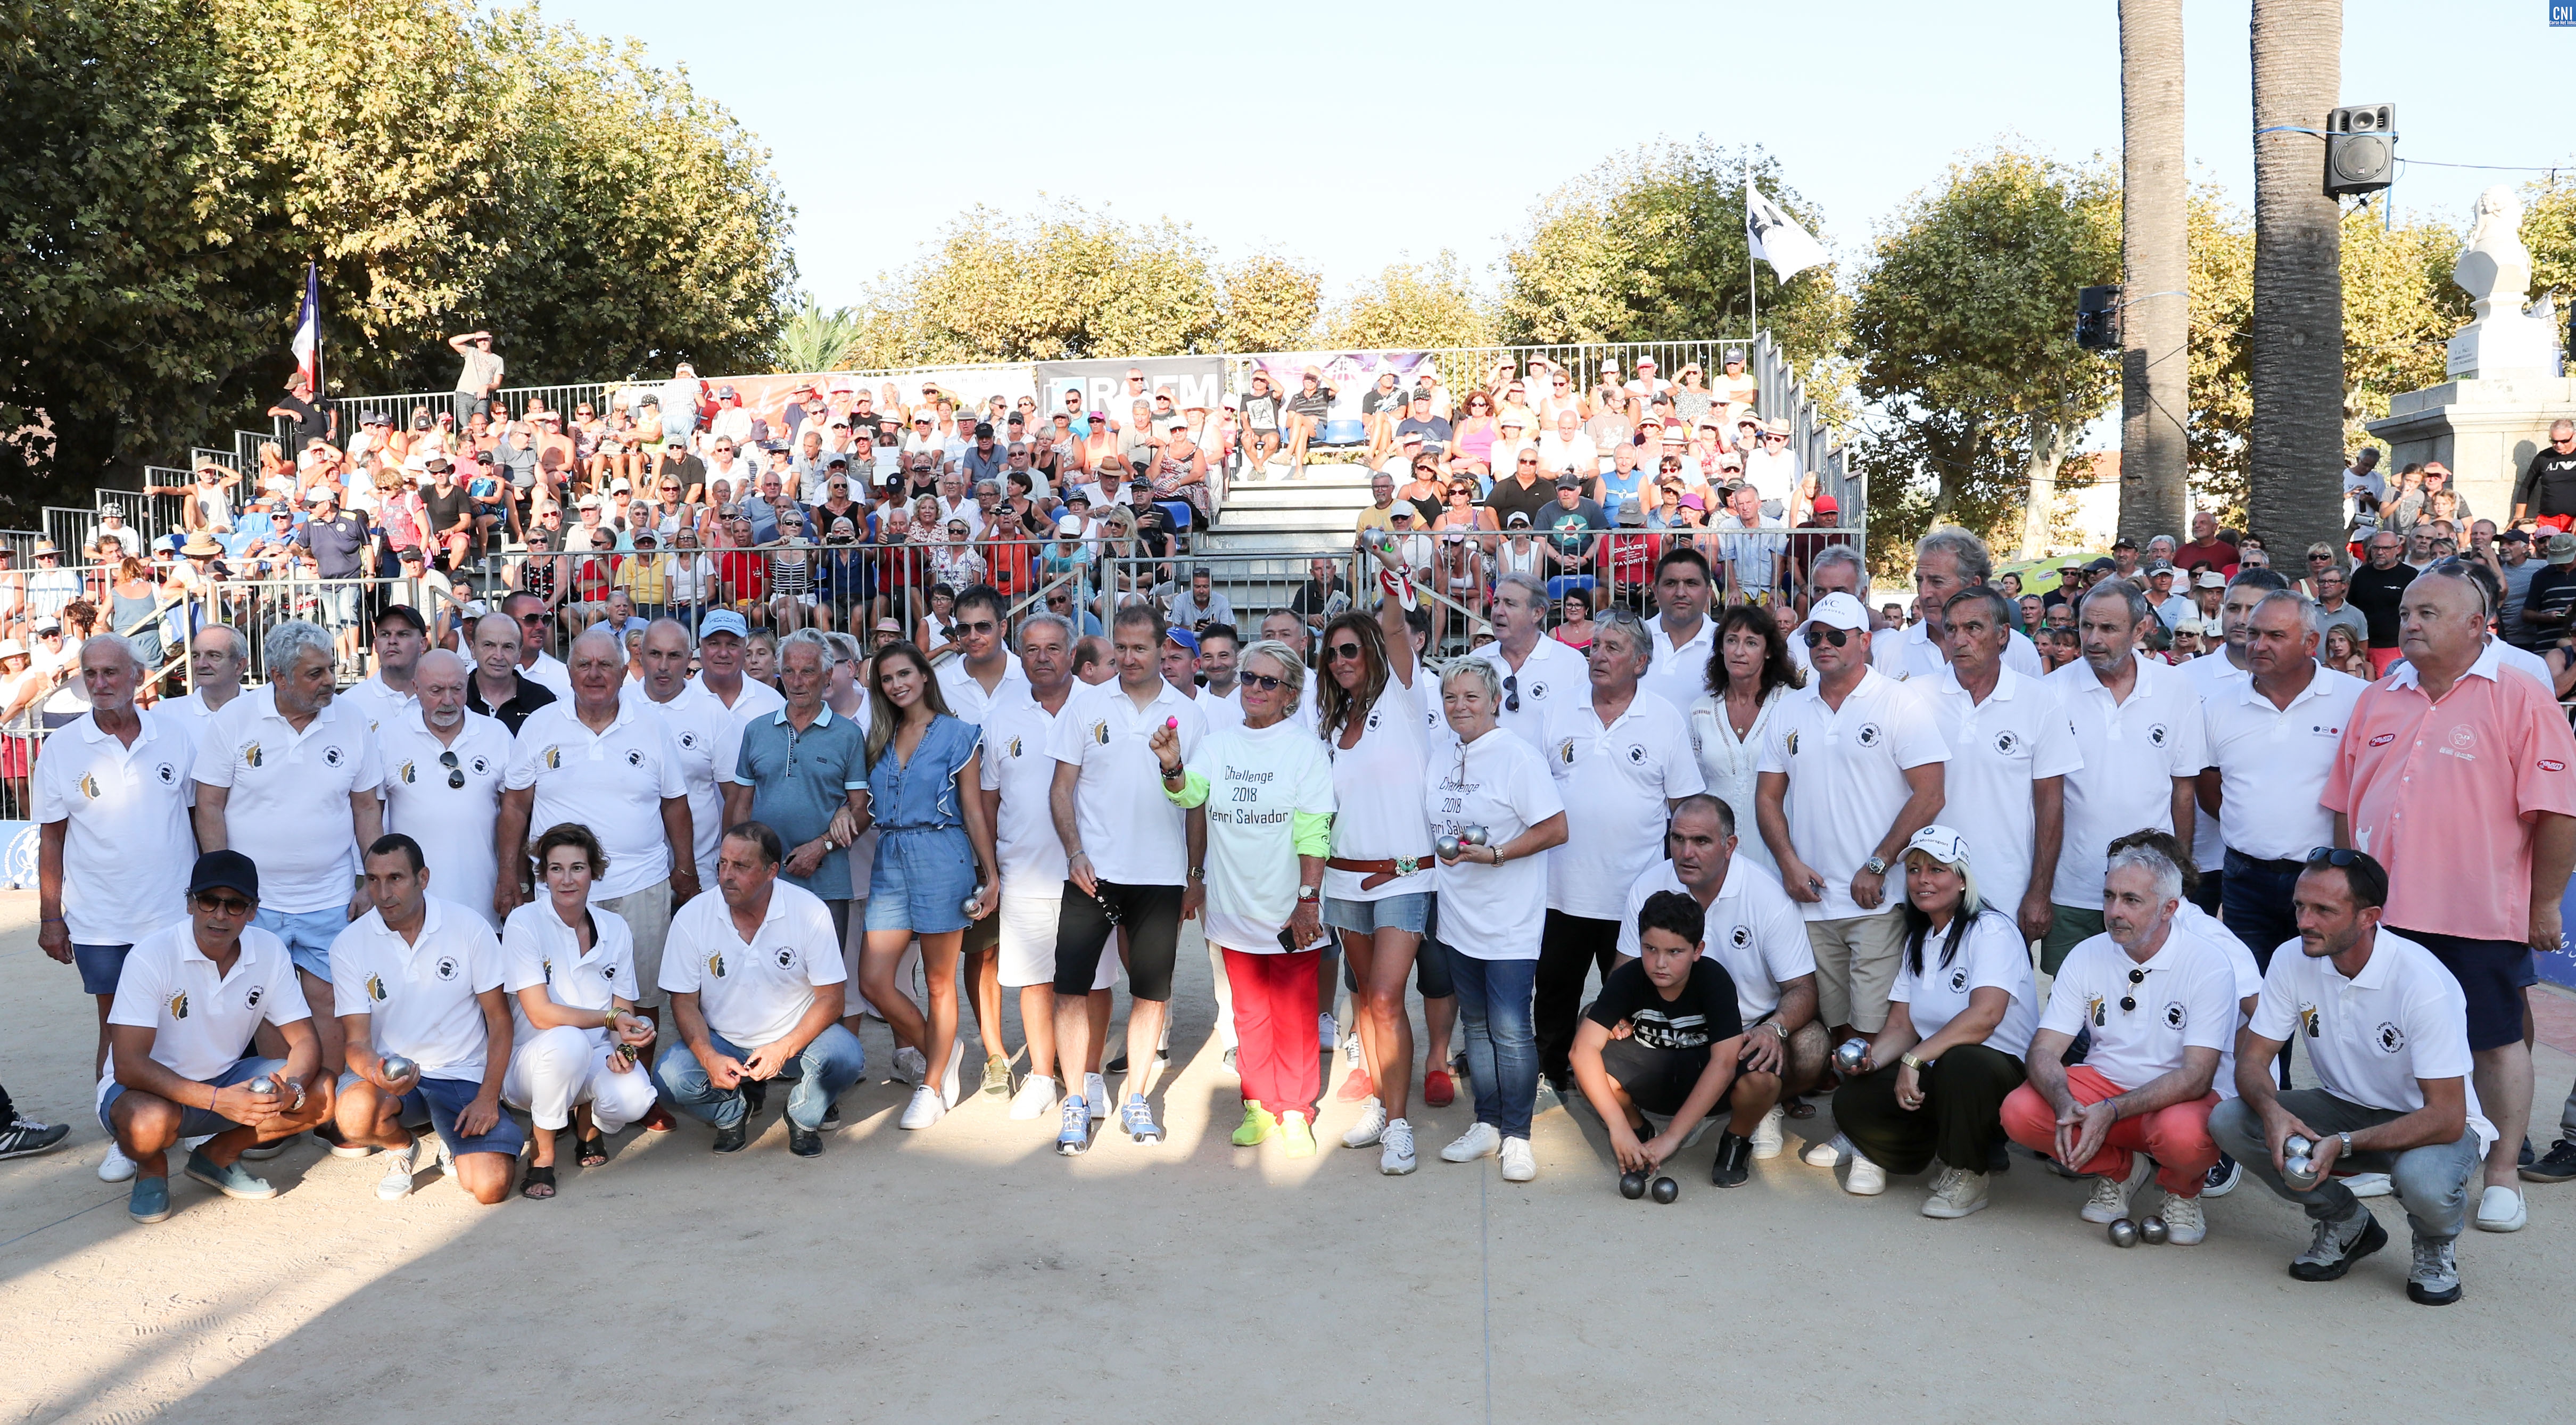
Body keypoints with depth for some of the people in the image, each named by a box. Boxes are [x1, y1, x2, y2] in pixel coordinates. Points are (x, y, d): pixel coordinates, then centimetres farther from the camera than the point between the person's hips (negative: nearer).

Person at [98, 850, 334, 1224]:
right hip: (152, 1087, -4)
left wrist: (290, 1088, -29)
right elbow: (128, 1065, -27)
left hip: (227, 1078, 4)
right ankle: (151, 1167, 0)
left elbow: (305, 1041, -6)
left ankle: (218, 1154, 6)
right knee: (149, 1123, -38)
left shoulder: (270, 951, -9)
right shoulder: (152, 955, -22)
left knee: (320, 1094, -18)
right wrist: (217, 1100, -37)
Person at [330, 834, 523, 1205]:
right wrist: (377, 1073, -31)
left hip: (464, 1075, -1)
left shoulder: (469, 928, -7)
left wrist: (488, 1098, -13)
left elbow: (499, 1020, -3)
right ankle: (401, 1147, 3)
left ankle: (455, 1148, 19)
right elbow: (358, 1040, -7)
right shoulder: (349, 945, -5)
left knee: (491, 1186, -20)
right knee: (355, 1116, -36)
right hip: (390, 1069, 1)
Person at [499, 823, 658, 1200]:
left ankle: (589, 1123, 10)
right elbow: (541, 1014, -16)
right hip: (531, 1059, -3)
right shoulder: (524, 923, -11)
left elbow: (624, 1012, 4)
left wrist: (626, 1045, -18)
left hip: (596, 1057, 3)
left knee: (634, 1098, -30)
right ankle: (542, 1155, -14)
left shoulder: (615, 929, 3)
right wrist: (609, 1019, -22)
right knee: (569, 1042, -39)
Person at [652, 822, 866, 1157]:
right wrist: (709, 1058, -23)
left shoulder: (810, 912, -13)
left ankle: (804, 1117, 4)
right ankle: (736, 1110, 8)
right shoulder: (692, 917, -10)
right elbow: (684, 1000, -5)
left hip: (795, 1041, -1)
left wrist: (784, 1049, -26)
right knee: (670, 1074, -27)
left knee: (846, 1056, -30)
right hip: (722, 1043, 1)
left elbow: (831, 997, -11)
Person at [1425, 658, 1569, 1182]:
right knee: (1476, 1024, 14)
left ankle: (1517, 1135, 7)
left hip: (1510, 919, -7)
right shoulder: (1440, 752, 8)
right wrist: (1442, 853, 5)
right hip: (1458, 914, 7)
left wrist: (1494, 854, -20)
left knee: (1510, 1030, -6)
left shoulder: (1517, 755, -12)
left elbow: (1555, 829, -15)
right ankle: (1486, 1125, 25)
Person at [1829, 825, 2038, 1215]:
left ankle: (1967, 1176, -15)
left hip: (2004, 1073, -6)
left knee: (1959, 1062, -40)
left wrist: (1914, 1059, -28)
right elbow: (1901, 1025, 8)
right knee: (1851, 1102, -20)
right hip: (1935, 1078, 6)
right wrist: (1872, 1058, -13)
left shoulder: (1991, 931, -12)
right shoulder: (1918, 941, 14)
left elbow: (1984, 1016, -27)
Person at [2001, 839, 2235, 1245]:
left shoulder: (2208, 965, -14)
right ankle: (2119, 1168, 7)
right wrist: (2064, 1103, -30)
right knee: (2019, 1111, -24)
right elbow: (2044, 1049, -7)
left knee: (2183, 1135, -39)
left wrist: (2112, 1111, -32)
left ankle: (2183, 1190, 1)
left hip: (2180, 1098, -4)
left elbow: (2196, 1076, -20)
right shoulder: (2086, 956, -3)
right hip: (2103, 1084, 4)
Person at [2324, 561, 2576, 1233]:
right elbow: (2345, 804, 14)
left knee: (2496, 1040, 8)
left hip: (2479, 915, -4)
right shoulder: (2377, 701, 9)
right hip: (2383, 908, 5)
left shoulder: (2520, 700, -7)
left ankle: (2501, 1176, 21)